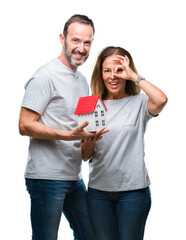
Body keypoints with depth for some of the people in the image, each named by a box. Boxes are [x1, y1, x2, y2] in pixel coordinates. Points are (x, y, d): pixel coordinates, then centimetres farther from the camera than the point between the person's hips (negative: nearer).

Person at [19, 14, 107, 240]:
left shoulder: (82, 80, 17)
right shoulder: (46, 76, -11)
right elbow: (25, 125, -16)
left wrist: (92, 131, 3)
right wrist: (70, 135, -25)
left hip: (74, 176, 9)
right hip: (47, 177, -9)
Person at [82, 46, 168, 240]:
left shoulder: (139, 103, -2)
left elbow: (161, 100, -27)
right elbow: (85, 156, 7)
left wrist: (133, 75, -13)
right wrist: (90, 138, -16)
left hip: (133, 189, -3)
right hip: (99, 188, 3)